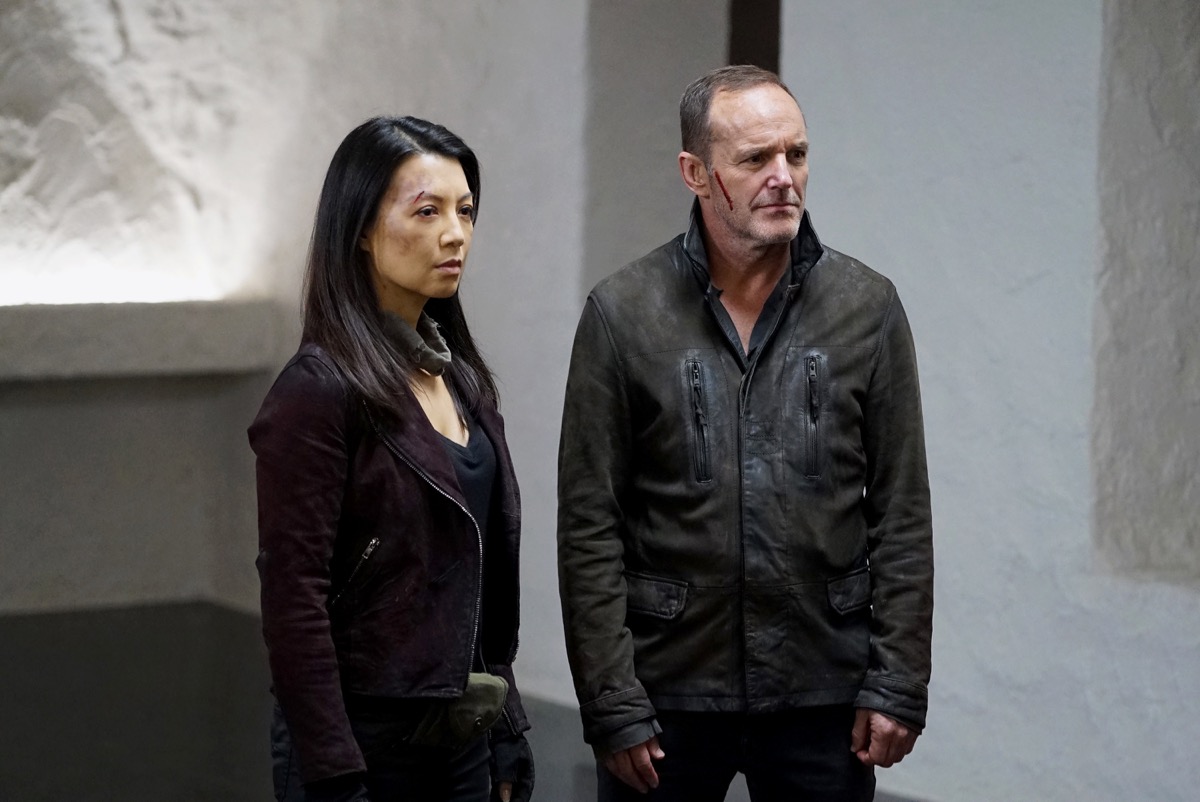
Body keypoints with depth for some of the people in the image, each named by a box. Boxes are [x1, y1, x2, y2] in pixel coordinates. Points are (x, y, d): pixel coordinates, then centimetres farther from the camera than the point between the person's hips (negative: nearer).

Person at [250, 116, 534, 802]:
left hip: (465, 738, 7)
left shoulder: (460, 377, 10)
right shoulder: (318, 391, -13)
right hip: (369, 742, -7)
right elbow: (293, 600, -17)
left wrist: (504, 745, 13)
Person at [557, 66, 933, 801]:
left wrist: (898, 686, -3)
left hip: (823, 696, 1)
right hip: (668, 691, -1)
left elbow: (902, 518, 2)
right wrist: (613, 707, -7)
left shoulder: (868, 308, 1)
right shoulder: (623, 314, -2)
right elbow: (591, 530, -3)